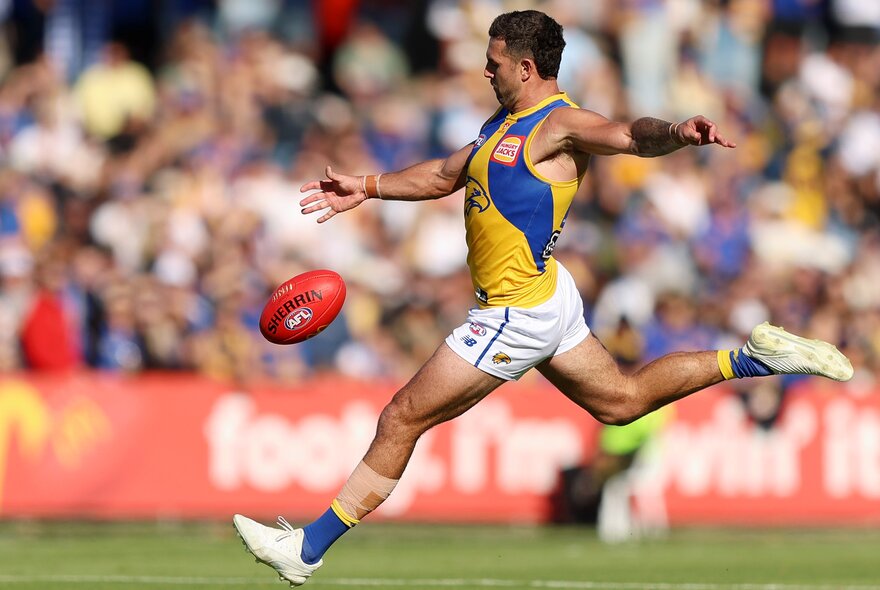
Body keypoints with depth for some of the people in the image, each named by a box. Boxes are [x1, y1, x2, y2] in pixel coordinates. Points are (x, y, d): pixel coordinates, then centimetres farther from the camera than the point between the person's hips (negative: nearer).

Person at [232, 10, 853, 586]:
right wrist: (366, 189, 21)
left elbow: (630, 135, -36)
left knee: (402, 419, -5)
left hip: (518, 313, -10)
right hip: (544, 300, 10)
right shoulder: (506, 122, 11)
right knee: (624, 400, 22)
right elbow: (446, 174, 25)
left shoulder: (559, 126, -18)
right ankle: (751, 360, 21)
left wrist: (677, 132, -57)